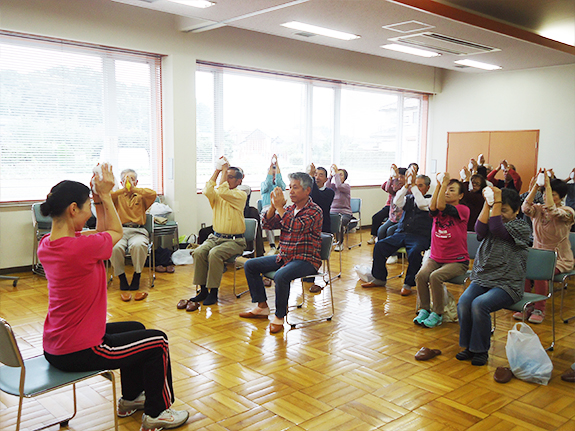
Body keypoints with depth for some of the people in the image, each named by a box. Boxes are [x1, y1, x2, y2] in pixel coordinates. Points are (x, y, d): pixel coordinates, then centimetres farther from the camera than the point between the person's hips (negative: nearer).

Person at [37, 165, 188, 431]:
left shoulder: (46, 243, -1)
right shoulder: (80, 247, -29)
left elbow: (102, 232, 11)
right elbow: (116, 231, -6)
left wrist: (99, 197, 3)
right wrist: (105, 195, 2)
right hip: (78, 352, -9)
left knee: (136, 328, 28)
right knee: (158, 342, 7)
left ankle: (130, 399, 43)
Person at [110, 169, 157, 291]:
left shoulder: (141, 197, 19)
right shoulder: (118, 197, 20)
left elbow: (153, 194, -3)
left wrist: (134, 189, -7)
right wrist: (124, 190, -7)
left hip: (138, 231, 0)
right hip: (120, 230, 1)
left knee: (138, 245, -36)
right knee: (115, 247, -34)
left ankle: (137, 276, -14)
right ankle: (121, 277, -11)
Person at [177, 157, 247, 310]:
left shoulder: (241, 195, -3)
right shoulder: (217, 194, 12)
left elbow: (222, 192, -21)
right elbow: (207, 191, -12)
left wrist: (225, 169, -9)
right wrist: (217, 171, -6)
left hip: (234, 241, -5)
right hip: (216, 237, 5)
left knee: (214, 254, -32)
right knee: (199, 252, -23)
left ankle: (213, 292, -21)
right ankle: (203, 290, -13)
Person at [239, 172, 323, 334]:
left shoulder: (315, 211, -11)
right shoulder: (289, 209, 12)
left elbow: (297, 227, -27)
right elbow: (268, 223, 5)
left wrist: (280, 207, -22)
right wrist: (273, 205, -11)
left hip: (306, 260, -8)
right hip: (284, 256, 8)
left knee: (280, 276, -36)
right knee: (250, 265, 6)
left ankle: (279, 317, -15)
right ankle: (261, 306, 11)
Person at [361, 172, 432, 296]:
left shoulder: (429, 200, 5)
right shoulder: (408, 198, 18)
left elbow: (421, 204, -17)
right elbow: (397, 202, -2)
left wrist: (413, 185, -13)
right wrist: (406, 185, -7)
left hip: (419, 236, -4)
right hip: (401, 233, 5)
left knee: (414, 252, -36)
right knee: (379, 245, -15)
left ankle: (408, 284, -18)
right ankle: (380, 279, -2)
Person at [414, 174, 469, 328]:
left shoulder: (463, 210, -8)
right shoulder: (438, 211, 8)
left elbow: (441, 206, -24)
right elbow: (433, 207, -19)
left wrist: (444, 183, -19)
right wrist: (439, 185, -14)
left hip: (457, 261, -5)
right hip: (435, 258, 5)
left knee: (435, 276, -29)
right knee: (421, 275, -23)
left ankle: (437, 314, -11)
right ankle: (424, 309, -4)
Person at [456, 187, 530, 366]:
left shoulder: (522, 227, 1)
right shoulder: (493, 221, 15)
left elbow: (498, 230, -17)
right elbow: (480, 230, -7)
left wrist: (497, 201, -14)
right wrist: (487, 203, -9)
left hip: (507, 284, -5)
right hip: (482, 279, 5)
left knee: (479, 304, -30)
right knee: (463, 303, -23)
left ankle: (481, 350, -11)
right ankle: (468, 347, -5)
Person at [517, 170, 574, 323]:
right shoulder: (538, 209, 5)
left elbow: (552, 211, -30)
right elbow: (526, 208, -18)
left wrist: (548, 185, -28)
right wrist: (534, 188, -21)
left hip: (560, 259, -4)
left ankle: (539, 309, -13)